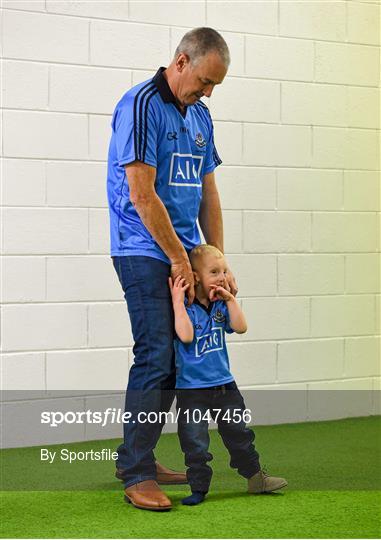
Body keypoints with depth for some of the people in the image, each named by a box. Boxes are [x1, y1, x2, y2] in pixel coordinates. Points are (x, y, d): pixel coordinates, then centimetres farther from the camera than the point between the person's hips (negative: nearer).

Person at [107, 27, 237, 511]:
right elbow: (142, 194, -17)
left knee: (174, 359, 9)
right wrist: (180, 259, -14)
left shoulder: (199, 116, 13)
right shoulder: (142, 105, -13)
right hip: (144, 251, -8)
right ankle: (135, 475, -2)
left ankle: (138, 458, 21)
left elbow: (207, 192, 15)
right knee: (156, 358, -10)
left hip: (182, 253, 8)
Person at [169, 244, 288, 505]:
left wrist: (230, 299, -9)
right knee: (195, 443, 0)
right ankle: (199, 487, 12)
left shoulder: (220, 306, 6)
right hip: (192, 388, -6)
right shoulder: (186, 307, -14)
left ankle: (256, 477, 27)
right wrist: (178, 300, -29)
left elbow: (241, 327, -3)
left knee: (239, 433, 15)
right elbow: (186, 335, -29)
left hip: (224, 384, 6)